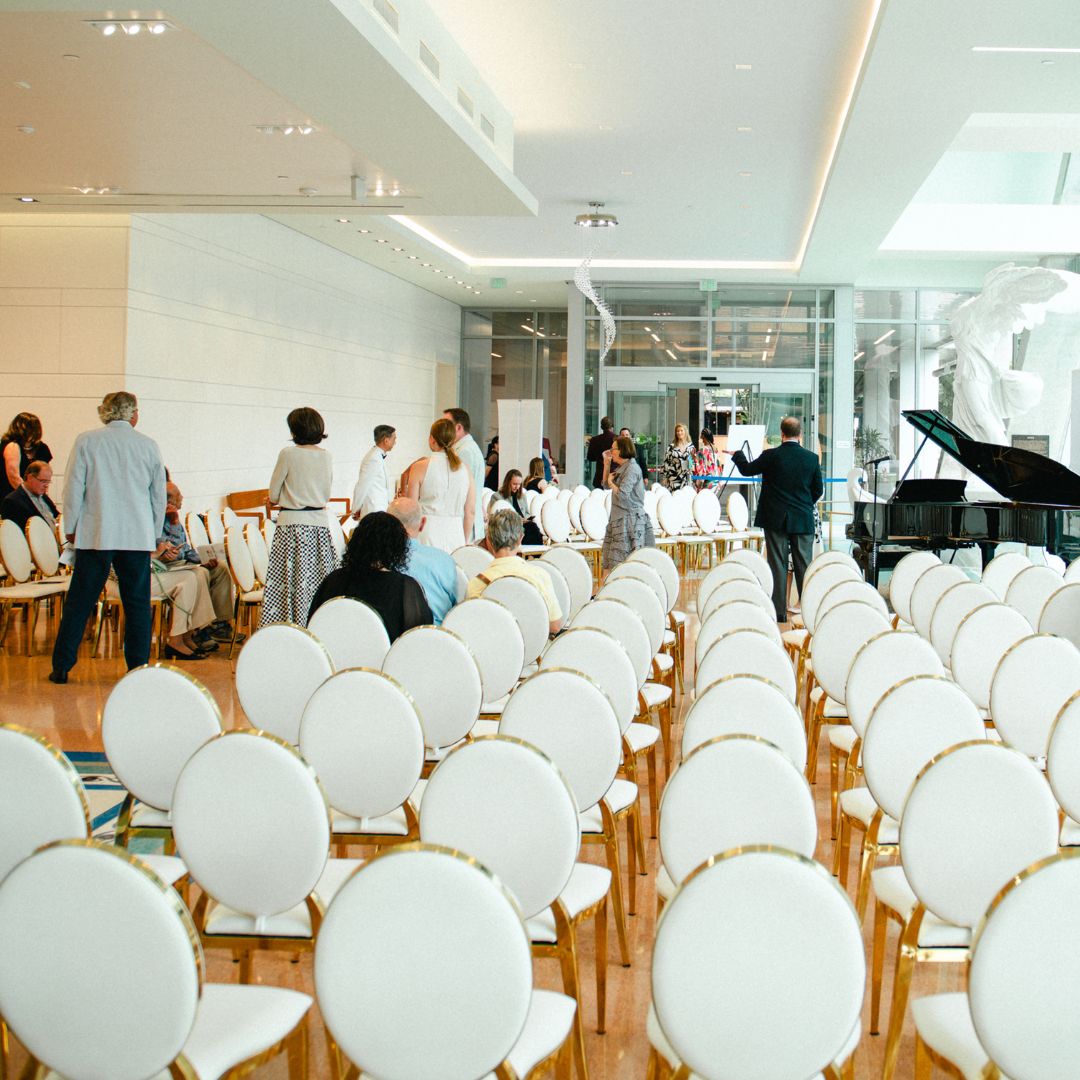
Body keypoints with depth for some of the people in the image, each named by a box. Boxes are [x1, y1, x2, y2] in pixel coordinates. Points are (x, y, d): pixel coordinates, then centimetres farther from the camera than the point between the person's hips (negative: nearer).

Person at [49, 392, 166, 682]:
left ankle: (61, 666, 8)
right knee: (137, 603, 6)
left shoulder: (86, 441, -1)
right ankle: (138, 668, 6)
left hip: (95, 535, 0)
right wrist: (154, 534, 20)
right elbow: (159, 496, 10)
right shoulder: (149, 445, 4)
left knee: (79, 602, 5)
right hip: (138, 536, 1)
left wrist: (70, 528, 11)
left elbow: (73, 489, 0)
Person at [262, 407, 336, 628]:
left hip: (292, 523, -5)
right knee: (319, 581, 6)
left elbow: (273, 495, -1)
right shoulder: (326, 456, 6)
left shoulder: (288, 454, -8)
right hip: (320, 521, 5)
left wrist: (275, 501, 21)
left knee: (291, 581, -1)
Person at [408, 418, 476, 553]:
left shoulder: (420, 467, -5)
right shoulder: (465, 468, 4)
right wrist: (465, 542, 17)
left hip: (428, 534, -3)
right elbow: (470, 511, 6)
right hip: (456, 534, 3)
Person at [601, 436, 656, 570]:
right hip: (619, 517, 9)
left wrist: (611, 482, -5)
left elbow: (622, 494, -22)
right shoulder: (621, 468, 14)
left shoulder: (632, 468, -14)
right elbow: (606, 483, 24)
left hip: (630, 518, -9)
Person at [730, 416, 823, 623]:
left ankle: (779, 611, 3)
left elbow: (747, 469, 7)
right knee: (804, 565, 6)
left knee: (778, 565, 3)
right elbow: (818, 489, 7)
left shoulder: (771, 456, -9)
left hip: (776, 520, -1)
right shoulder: (812, 458, -2)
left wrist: (737, 455, 27)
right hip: (803, 520, 1)